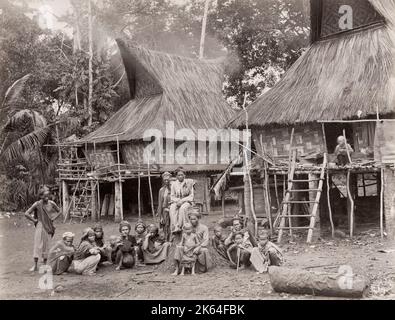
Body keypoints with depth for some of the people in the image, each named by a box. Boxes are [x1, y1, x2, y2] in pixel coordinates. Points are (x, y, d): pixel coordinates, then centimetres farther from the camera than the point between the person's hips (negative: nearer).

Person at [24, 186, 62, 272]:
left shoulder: (51, 203, -4)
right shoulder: (37, 204, -10)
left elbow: (59, 212, 11)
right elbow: (26, 214, -8)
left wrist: (53, 219, 2)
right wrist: (34, 220, -6)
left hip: (48, 227, 2)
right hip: (40, 226, -2)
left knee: (46, 245, 6)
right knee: (38, 244, -3)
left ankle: (45, 264, 14)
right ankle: (35, 265, 1)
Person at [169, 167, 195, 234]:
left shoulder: (189, 183, 4)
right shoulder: (173, 184, 12)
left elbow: (191, 196, 0)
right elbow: (172, 196, 10)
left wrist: (182, 200, -14)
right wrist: (177, 201, -12)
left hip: (186, 201, -2)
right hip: (176, 201, 2)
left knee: (183, 208, -38)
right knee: (172, 209, -33)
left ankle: (180, 226, -40)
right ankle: (174, 227, -44)